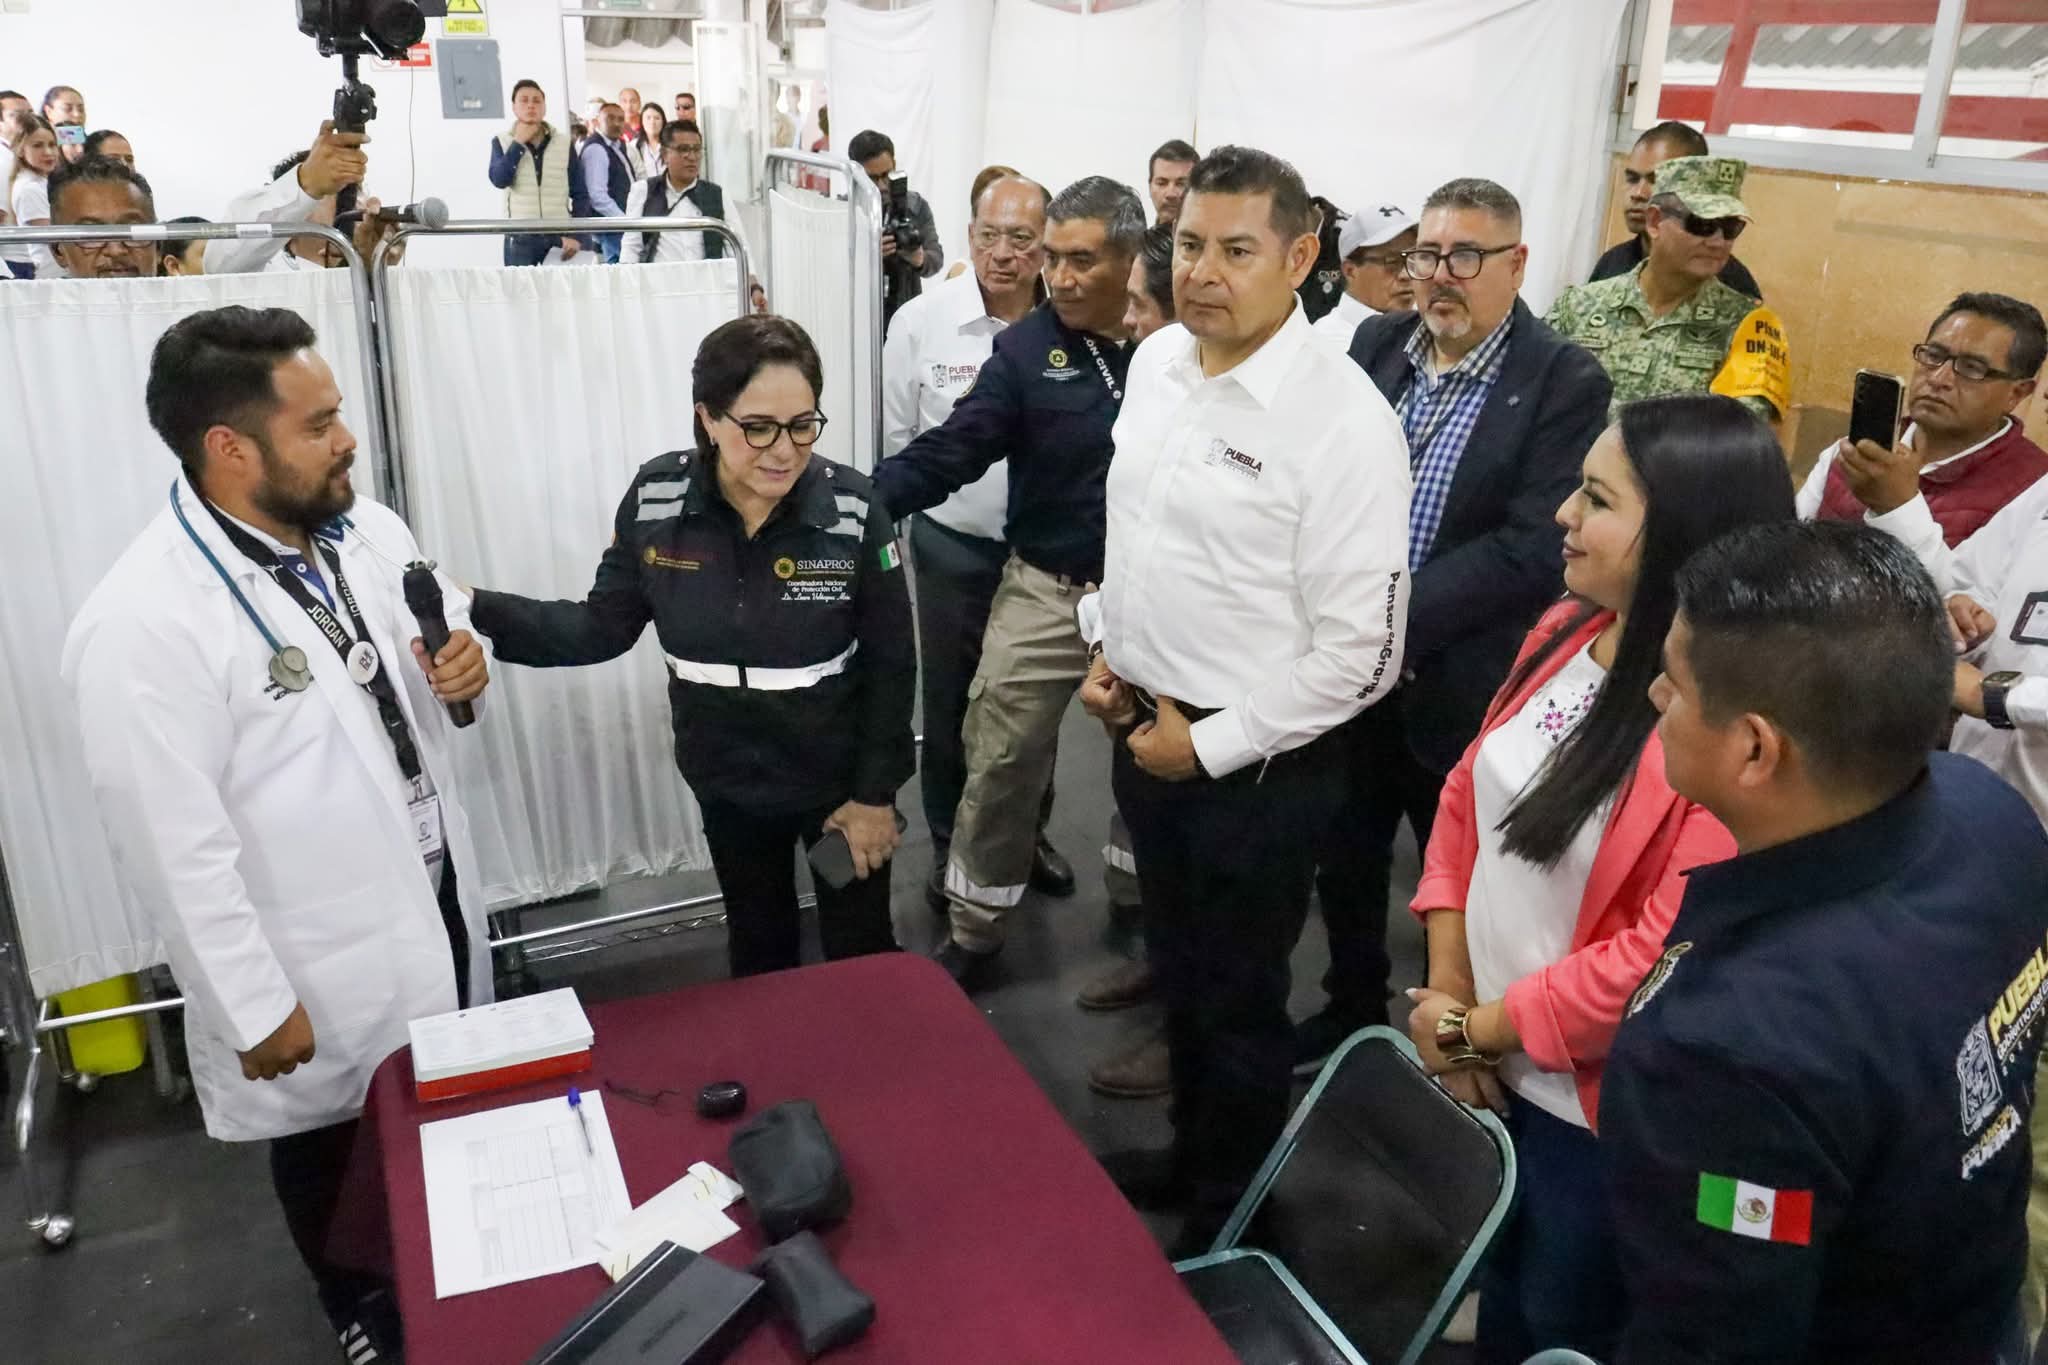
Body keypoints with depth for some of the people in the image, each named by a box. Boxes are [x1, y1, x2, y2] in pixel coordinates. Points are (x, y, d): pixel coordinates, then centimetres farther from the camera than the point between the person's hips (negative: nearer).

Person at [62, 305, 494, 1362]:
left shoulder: (366, 530, -4)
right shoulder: (144, 624, -27)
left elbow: (444, 627, 13)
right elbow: (175, 851, -23)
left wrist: (465, 664, -11)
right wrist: (254, 1007, -16)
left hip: (437, 899, 7)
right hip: (320, 968, -6)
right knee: (334, 1149, 20)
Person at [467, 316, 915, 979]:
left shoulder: (854, 509, -21)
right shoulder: (655, 499, -15)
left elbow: (891, 664, -12)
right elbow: (603, 626, -7)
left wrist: (875, 791, -9)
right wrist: (477, 610, -20)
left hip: (839, 778, -2)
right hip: (727, 781, 2)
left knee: (858, 949, 17)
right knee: (756, 948, 25)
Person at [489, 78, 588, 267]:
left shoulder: (564, 143, 6)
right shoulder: (502, 142, 6)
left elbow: (580, 195, 5)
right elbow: (499, 179, -12)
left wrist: (577, 236, -5)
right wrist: (518, 143, -9)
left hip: (560, 236, 1)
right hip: (520, 238, -1)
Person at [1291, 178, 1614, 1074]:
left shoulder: (1565, 383, -13)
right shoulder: (1377, 343, 3)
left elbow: (1534, 548, -20)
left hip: (1463, 686, -5)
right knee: (1344, 858, 20)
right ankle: (1352, 1011, 43)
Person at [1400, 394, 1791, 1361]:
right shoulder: (1567, 628, -2)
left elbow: (1672, 952, -27)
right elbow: (1469, 793, 4)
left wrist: (1476, 1029, -15)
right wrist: (1447, 990, -3)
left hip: (1596, 1100, -7)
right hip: (1492, 1068, 7)